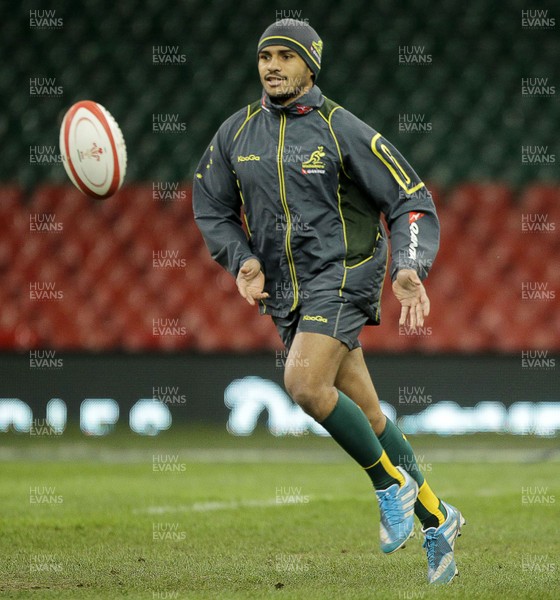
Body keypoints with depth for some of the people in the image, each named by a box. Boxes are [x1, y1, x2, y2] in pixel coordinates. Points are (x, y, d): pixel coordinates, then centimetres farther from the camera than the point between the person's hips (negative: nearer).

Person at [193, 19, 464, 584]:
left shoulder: (342, 130, -8)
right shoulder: (236, 133, 5)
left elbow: (412, 201, -7)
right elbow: (211, 208, 15)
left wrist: (410, 269, -22)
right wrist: (242, 260, -2)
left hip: (342, 278, -5)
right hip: (286, 294, 5)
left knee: (304, 383, -26)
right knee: (365, 415, 8)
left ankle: (392, 483, -7)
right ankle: (434, 518, 23)